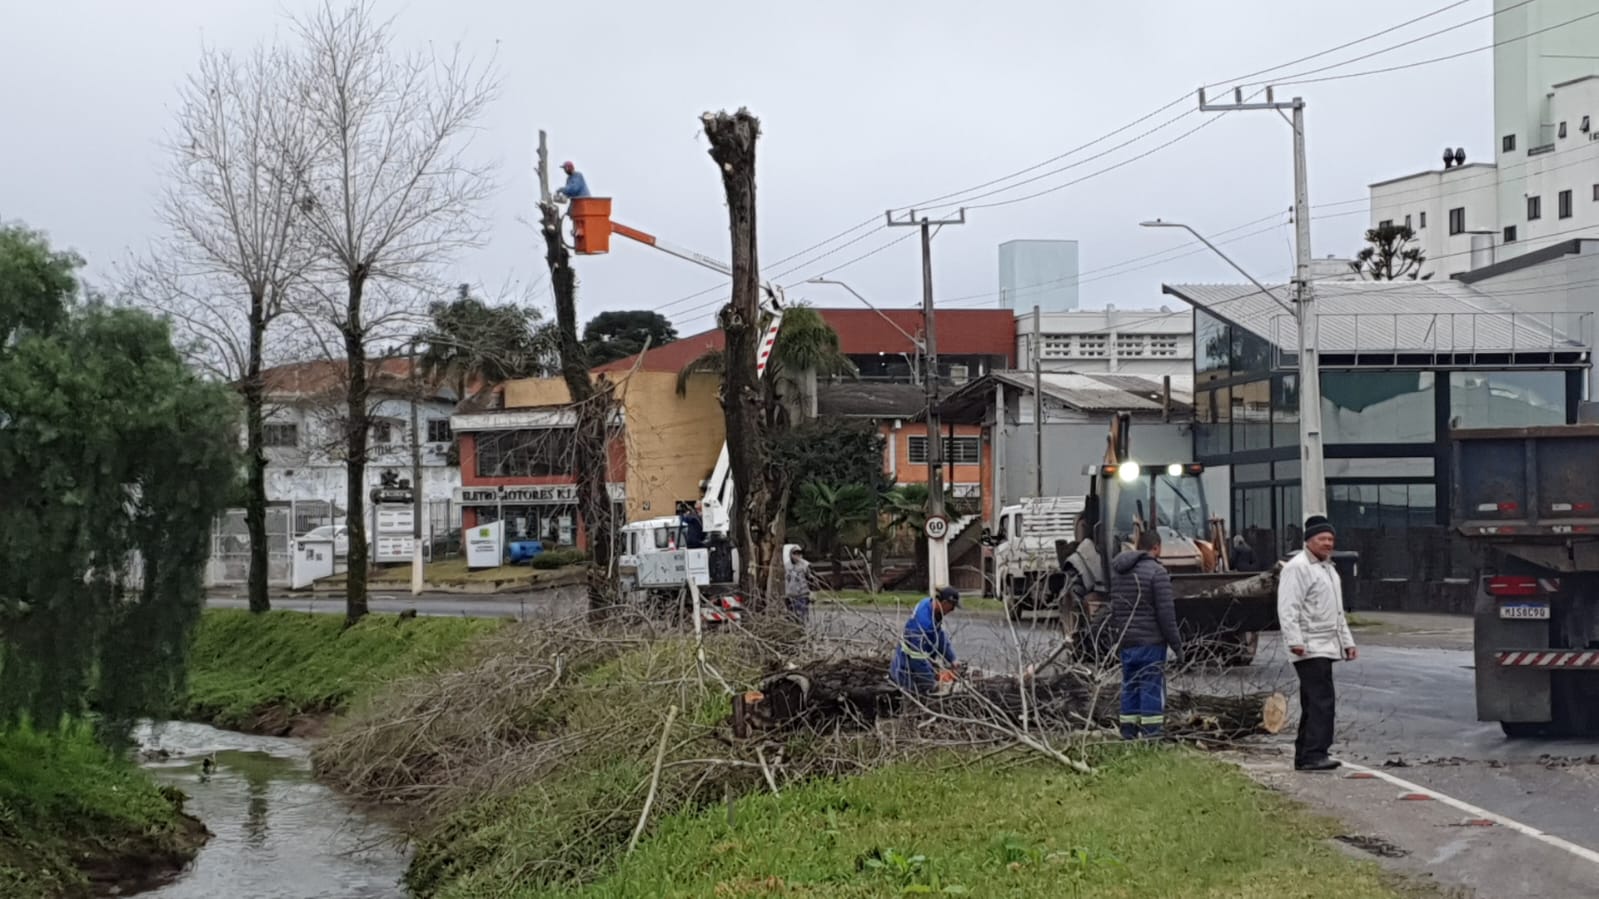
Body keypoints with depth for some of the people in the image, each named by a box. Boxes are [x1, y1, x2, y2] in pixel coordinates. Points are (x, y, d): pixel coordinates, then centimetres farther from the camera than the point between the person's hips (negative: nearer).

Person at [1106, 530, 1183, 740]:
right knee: (1152, 688, -4)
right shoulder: (1157, 572, -11)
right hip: (1150, 641, -7)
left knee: (1130, 686, 11)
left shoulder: (1117, 571, 12)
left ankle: (1128, 734, 11)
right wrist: (1176, 643, -7)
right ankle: (1151, 733, -6)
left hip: (1125, 641, 7)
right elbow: (1165, 612, -13)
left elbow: (1112, 608, 15)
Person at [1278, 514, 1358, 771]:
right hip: (1310, 648, -10)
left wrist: (1347, 641, 26)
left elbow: (1337, 612, 31)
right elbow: (1288, 608, -18)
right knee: (1322, 700, -16)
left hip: (1326, 646, 10)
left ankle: (1305, 756, 14)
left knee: (1315, 702, 11)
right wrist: (1295, 641, -26)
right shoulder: (1297, 567, -9)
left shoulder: (1328, 568, 23)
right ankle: (1314, 754, -19)